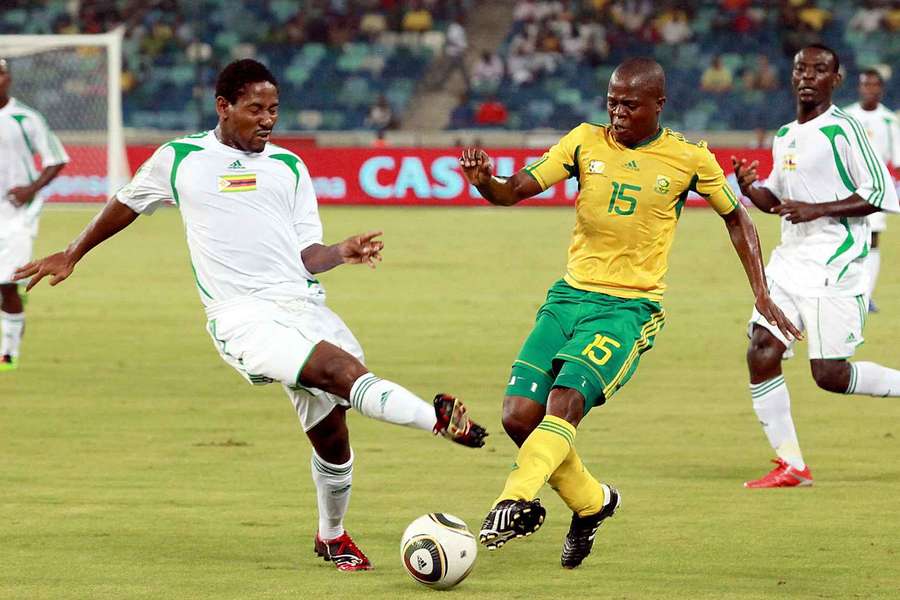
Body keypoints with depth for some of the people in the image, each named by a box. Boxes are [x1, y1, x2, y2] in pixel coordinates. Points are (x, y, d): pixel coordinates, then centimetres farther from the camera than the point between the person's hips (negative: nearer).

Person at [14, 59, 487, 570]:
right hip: (241, 315, -4)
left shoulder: (289, 167, 18)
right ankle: (437, 418, -42)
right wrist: (71, 256, 36)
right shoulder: (178, 159, 12)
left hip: (301, 303, 4)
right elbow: (126, 204, 29)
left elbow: (306, 255, 16)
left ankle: (332, 536, 23)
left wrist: (342, 253, -5)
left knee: (331, 429, 1)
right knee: (338, 370, -30)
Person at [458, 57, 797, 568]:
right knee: (520, 415, -6)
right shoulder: (586, 142, 2)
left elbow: (736, 218, 13)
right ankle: (592, 502, 15)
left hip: (631, 308, -4)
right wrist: (484, 182, -27)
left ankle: (515, 502, -33)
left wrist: (762, 294, 8)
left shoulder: (690, 159, -2)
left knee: (565, 402, -26)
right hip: (571, 295, 4)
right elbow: (516, 190, -3)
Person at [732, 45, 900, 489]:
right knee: (761, 354, -5)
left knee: (830, 375, -10)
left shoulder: (843, 129, -10)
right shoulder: (785, 136, 15)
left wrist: (817, 210, -20)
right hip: (790, 264, 7)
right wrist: (750, 189, 5)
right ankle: (790, 465, 1)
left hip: (835, 268, -7)